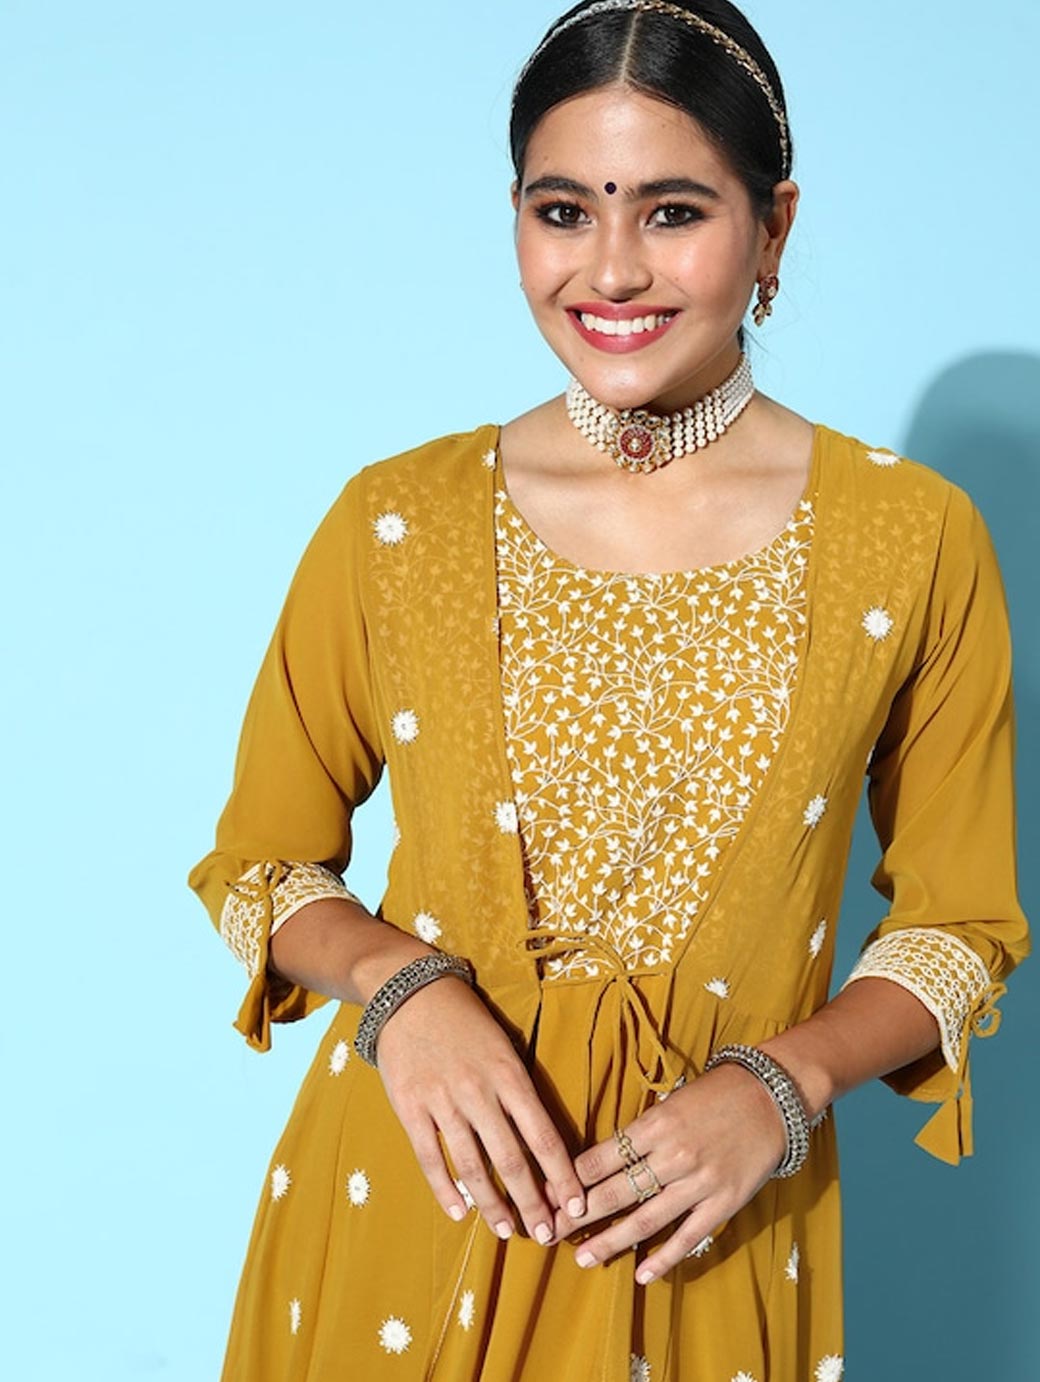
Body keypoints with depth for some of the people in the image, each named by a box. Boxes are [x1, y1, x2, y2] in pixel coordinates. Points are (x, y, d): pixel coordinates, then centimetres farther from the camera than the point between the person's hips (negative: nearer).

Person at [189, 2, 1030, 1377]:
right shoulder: (395, 525, -7)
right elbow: (258, 862, 3)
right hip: (415, 1197, 1)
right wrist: (395, 985, -17)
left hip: (711, 1233, 0)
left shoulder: (914, 540, -8)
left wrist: (780, 1085, -15)